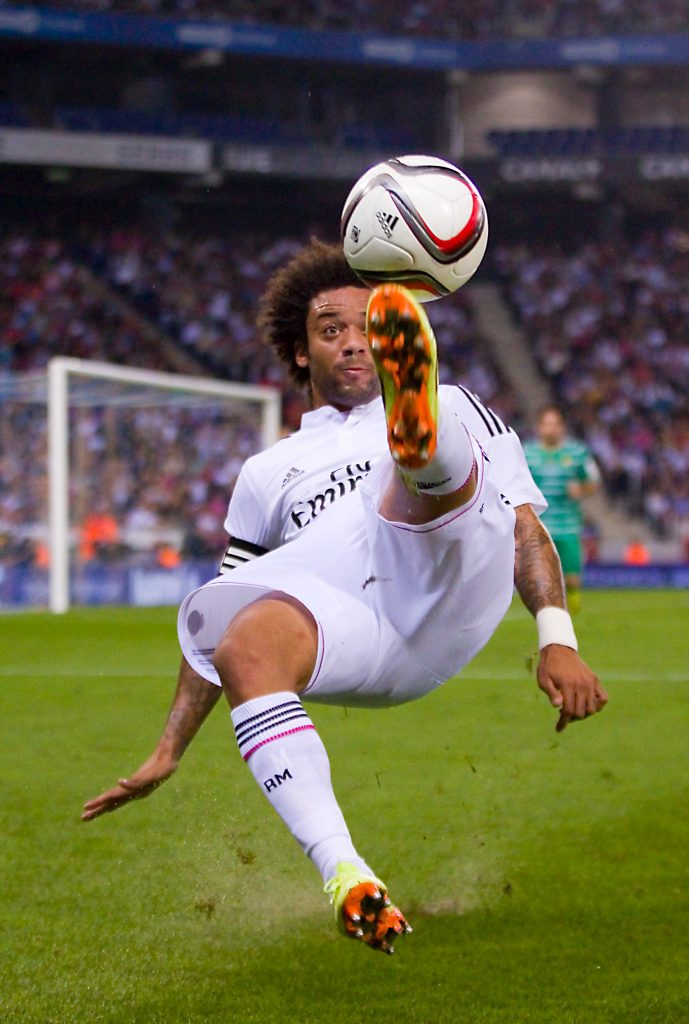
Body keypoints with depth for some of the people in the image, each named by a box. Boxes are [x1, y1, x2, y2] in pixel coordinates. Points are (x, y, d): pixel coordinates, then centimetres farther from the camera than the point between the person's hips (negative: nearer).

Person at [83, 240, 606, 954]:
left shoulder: (458, 409, 33)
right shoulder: (268, 474, 35)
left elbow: (524, 526, 23)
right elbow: (216, 627, 35)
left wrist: (557, 640, 5)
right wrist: (168, 753, 25)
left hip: (452, 595, 0)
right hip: (354, 639, 1)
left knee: (440, 468, -27)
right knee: (243, 645, -34)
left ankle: (417, 429, -66)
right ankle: (345, 877, -44)